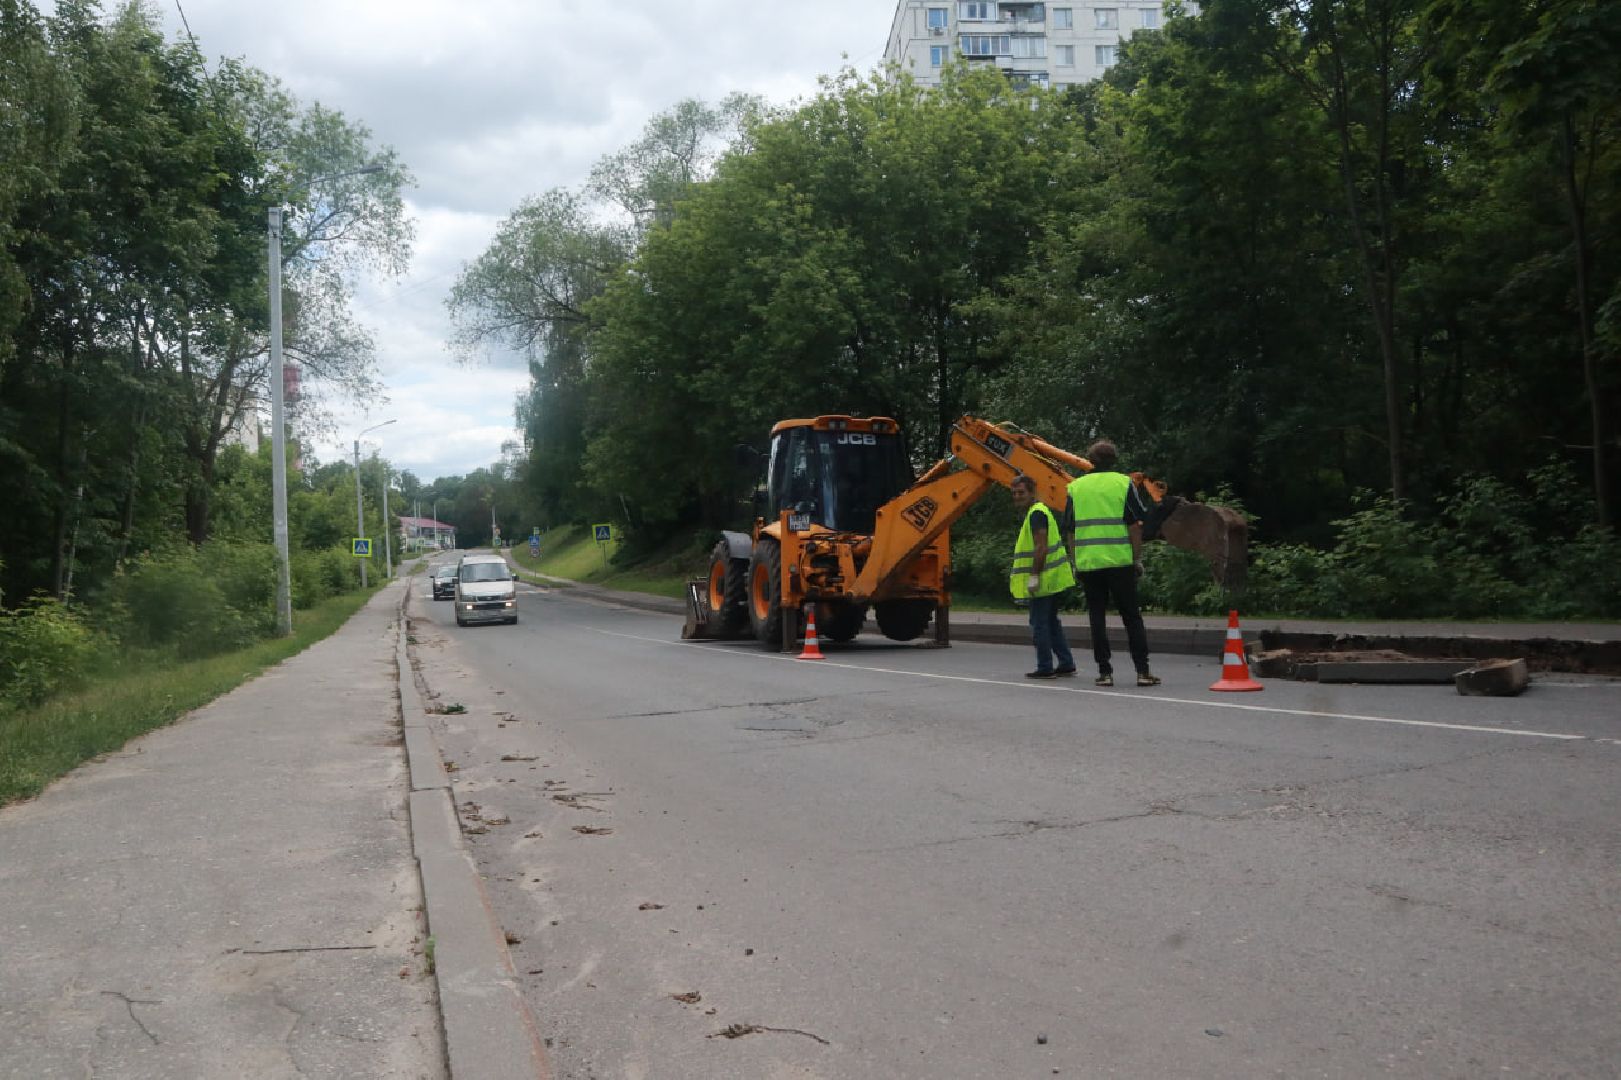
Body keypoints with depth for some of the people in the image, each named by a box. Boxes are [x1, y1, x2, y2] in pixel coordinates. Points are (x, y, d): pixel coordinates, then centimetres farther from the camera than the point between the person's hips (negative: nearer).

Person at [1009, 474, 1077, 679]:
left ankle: (1045, 668, 1)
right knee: (1051, 621, 16)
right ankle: (1066, 664, 19)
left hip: (1044, 580, -10)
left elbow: (1041, 547, -23)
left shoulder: (1036, 513, -15)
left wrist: (1034, 576, -24)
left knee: (1039, 623, -3)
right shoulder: (1040, 511, 18)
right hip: (1054, 579, 10)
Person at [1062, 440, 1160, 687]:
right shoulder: (1124, 483, 3)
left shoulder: (1075, 487, 9)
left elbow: (1070, 531, 9)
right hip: (1120, 560, -1)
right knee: (1131, 616, 5)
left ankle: (1104, 672, 5)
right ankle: (1143, 671, 3)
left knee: (1097, 618, 6)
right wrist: (1138, 559, 3)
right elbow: (1135, 525, -1)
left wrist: (1075, 564, 15)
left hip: (1087, 563, 2)